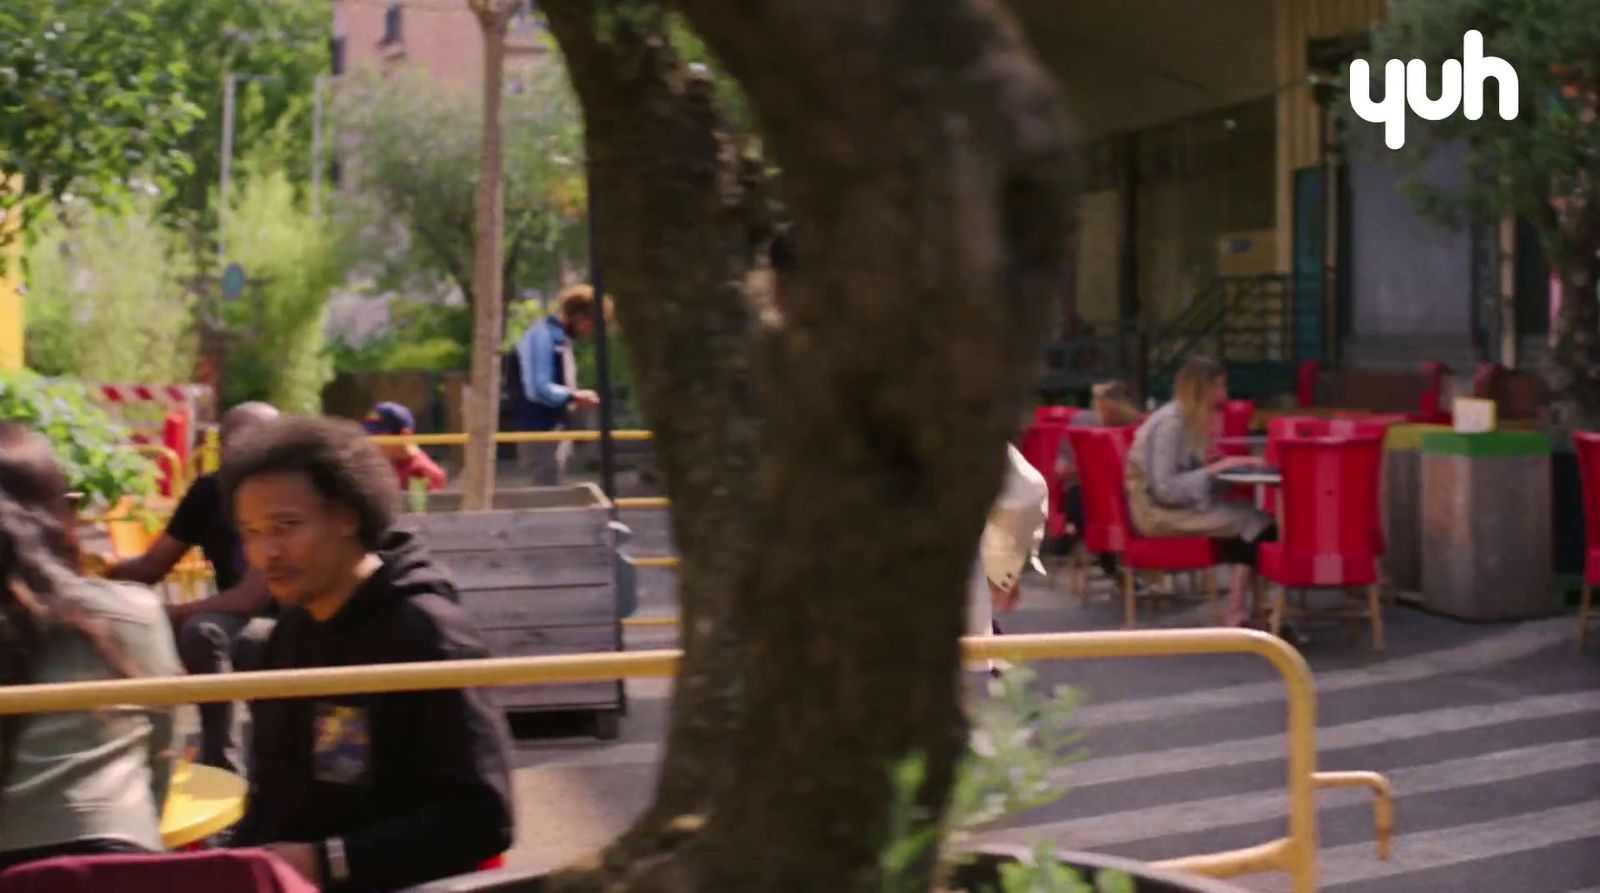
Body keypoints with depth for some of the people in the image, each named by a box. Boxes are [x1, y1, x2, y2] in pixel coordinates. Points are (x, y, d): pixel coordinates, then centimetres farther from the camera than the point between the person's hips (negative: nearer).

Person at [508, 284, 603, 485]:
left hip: (557, 428, 10)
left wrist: (575, 397, 4)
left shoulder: (561, 337, 12)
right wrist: (575, 397, -18)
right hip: (541, 429, -10)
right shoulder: (542, 337, -18)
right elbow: (538, 389, -26)